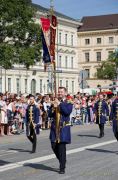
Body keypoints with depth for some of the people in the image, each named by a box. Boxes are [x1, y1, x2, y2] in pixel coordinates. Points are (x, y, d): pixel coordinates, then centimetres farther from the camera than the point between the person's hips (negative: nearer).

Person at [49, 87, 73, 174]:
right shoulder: (55, 102, 14)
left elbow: (67, 112, -17)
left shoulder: (68, 103, 2)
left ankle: (62, 168, 1)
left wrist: (60, 104, -16)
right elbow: (50, 115, 8)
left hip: (64, 128, -4)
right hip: (55, 127, 5)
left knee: (62, 148, -6)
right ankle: (62, 161, 28)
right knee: (54, 146, 5)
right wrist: (53, 107, -9)